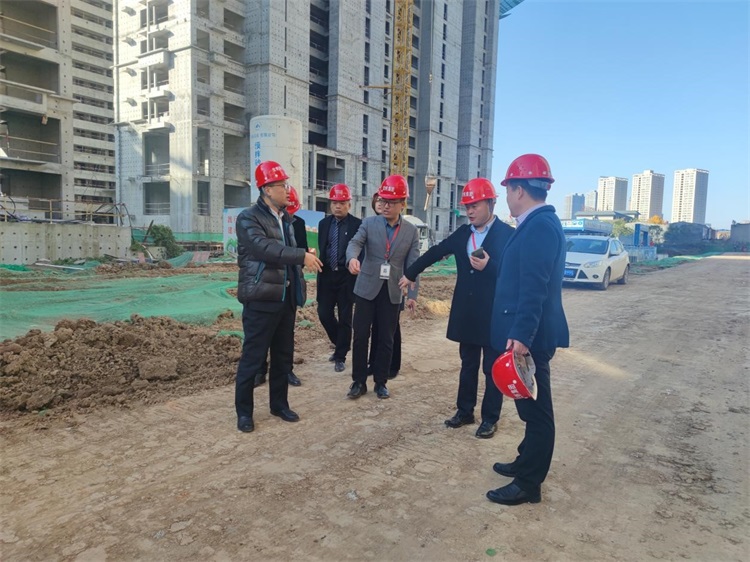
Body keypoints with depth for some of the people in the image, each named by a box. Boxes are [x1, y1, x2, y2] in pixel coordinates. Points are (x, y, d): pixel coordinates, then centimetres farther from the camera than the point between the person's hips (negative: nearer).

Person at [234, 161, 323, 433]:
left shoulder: (285, 218, 15)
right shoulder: (248, 218, -9)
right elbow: (265, 247, -25)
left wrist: (299, 277, 10)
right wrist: (302, 255, -29)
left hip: (286, 298, 7)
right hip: (261, 299, -7)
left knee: (283, 355, 14)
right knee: (253, 356, 1)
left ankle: (279, 404, 29)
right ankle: (244, 411, 16)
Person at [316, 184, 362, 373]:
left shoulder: (357, 224, -6)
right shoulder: (324, 223, 9)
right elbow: (322, 250, 12)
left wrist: (357, 275, -10)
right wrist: (321, 272, 6)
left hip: (347, 276, -4)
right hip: (327, 275, 4)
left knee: (345, 317, 2)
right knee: (324, 314, 5)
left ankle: (340, 356, 15)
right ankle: (341, 345, 30)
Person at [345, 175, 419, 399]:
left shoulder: (411, 231, 4)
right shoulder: (369, 223, 2)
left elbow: (413, 264, 2)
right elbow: (355, 243, -14)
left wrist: (412, 294, -3)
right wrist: (352, 258, -38)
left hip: (392, 292, 1)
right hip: (367, 288, 0)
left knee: (386, 339, 7)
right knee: (360, 336, 3)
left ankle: (380, 382, 22)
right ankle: (359, 381, 17)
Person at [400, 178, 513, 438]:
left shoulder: (507, 234, -9)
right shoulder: (463, 233, 8)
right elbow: (435, 252, 14)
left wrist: (488, 266, -27)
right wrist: (410, 274, 17)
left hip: (494, 315, -5)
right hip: (467, 313, 6)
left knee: (493, 368, 6)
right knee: (468, 364, 16)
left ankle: (490, 418, 19)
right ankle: (465, 411, 29)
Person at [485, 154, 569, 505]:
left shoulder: (539, 226, -19)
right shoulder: (539, 223, 13)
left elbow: (534, 288, -26)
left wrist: (521, 335, -28)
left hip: (529, 337, -10)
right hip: (526, 333, 10)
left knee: (535, 410, 2)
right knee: (530, 407, 21)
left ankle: (528, 485, 16)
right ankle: (527, 463, 37)